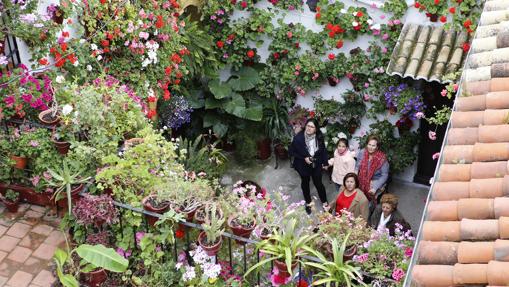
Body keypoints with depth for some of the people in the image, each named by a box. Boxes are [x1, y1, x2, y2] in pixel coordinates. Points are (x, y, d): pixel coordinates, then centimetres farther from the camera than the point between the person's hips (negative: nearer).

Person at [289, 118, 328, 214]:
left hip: (316, 165, 1)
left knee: (318, 183, 12)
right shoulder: (298, 138, -26)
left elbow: (323, 150, 2)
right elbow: (291, 151, -15)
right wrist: (304, 158, -21)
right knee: (305, 183, 20)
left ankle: (324, 202, 36)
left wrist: (325, 162, 5)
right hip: (303, 166, -1)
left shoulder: (319, 137, -16)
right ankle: (308, 203, 43)